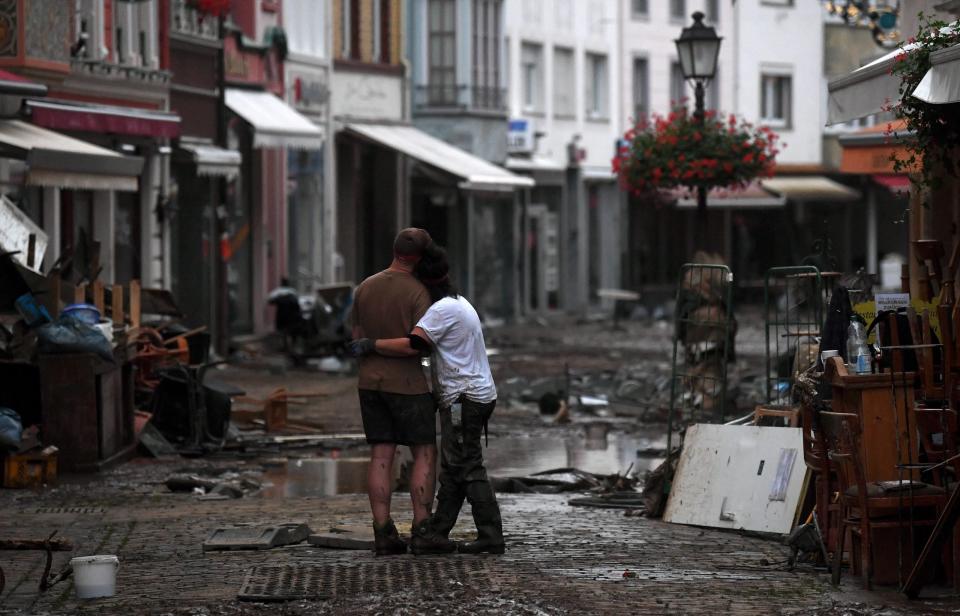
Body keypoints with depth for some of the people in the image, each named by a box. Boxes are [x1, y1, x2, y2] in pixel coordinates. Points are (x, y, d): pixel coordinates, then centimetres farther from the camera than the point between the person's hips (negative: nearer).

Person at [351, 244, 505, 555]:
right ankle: (436, 532, 14)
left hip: (464, 398, -10)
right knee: (453, 468, 10)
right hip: (474, 394, 10)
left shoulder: (444, 310, -16)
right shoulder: (459, 304, 17)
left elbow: (412, 345, -26)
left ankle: (491, 537, -8)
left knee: (467, 469, -8)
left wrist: (372, 344, -17)